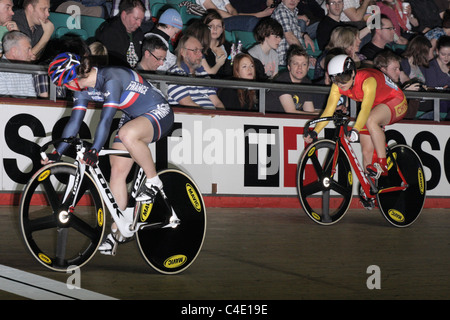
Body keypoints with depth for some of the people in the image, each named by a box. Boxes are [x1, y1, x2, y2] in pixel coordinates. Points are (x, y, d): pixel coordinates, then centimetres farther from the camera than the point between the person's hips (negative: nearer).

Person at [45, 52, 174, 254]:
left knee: (127, 134, -39)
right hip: (133, 118, 9)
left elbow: (106, 119, -37)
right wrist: (57, 153, -5)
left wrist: (94, 151, -44)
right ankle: (118, 230, 6)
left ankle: (153, 182, -17)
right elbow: (74, 122, 0)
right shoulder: (83, 88, -3)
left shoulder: (110, 79, -29)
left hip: (159, 113, -9)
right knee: (117, 171, -2)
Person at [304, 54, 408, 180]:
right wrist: (314, 132, -28)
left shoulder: (368, 81, -35)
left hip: (396, 103, -7)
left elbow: (366, 109, -46)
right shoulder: (337, 86, -14)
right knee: (367, 152, -2)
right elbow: (329, 110, -16)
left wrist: (355, 130, -60)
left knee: (371, 120, -37)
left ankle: (383, 164, -30)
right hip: (375, 108, 7)